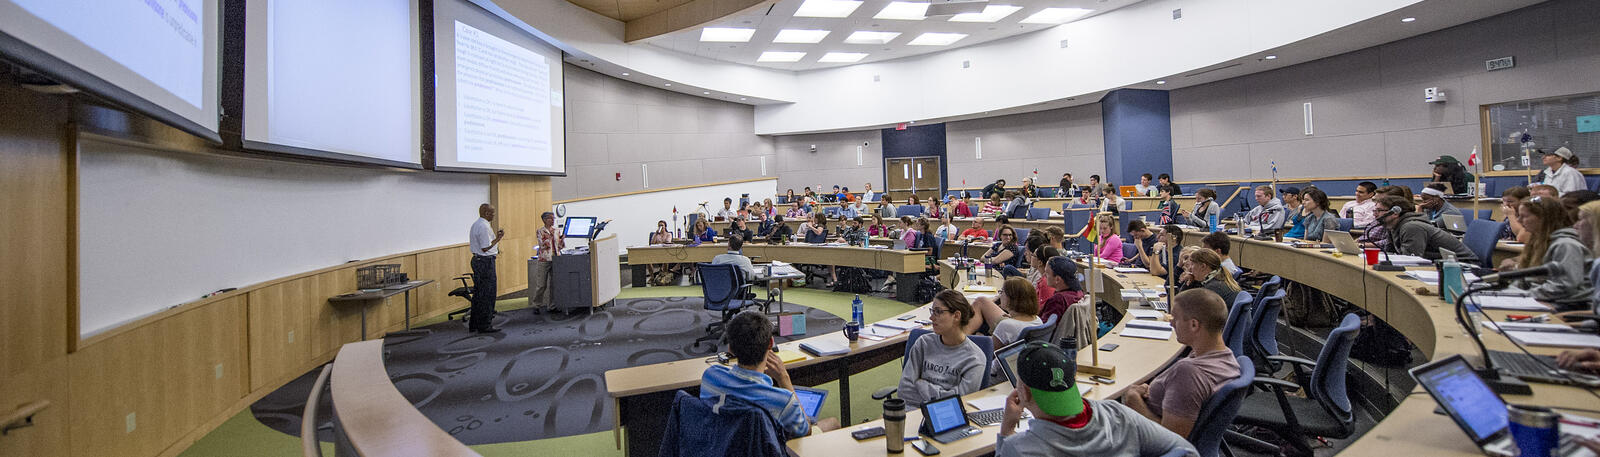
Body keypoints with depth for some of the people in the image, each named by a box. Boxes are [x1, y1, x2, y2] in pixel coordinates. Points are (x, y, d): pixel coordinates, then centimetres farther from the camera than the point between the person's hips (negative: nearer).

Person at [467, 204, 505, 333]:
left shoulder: (475, 224, 15)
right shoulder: (484, 227, -18)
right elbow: (485, 248, -21)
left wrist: (494, 236, 14)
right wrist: (498, 238, -11)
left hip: (477, 260, 11)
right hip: (485, 262, -11)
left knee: (478, 293, 16)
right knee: (487, 294, -4)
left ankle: (473, 324, 23)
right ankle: (484, 326, 1)